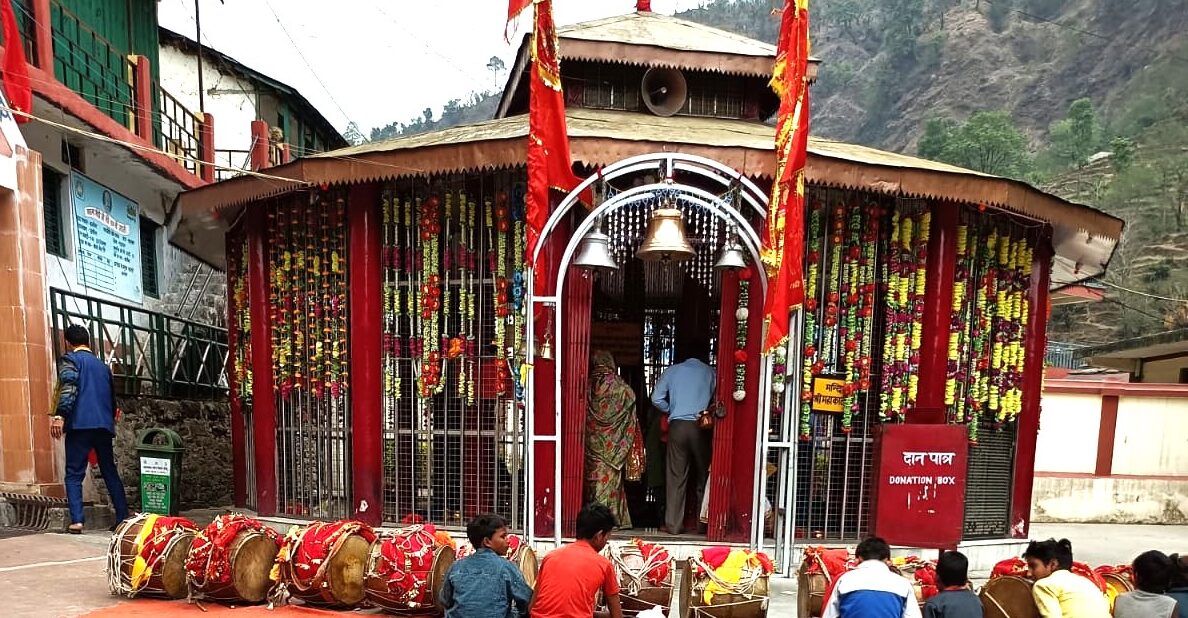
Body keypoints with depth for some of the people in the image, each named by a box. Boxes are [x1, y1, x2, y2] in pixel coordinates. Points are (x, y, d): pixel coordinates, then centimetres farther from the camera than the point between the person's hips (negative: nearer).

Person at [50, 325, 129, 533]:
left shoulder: (69, 359, 5)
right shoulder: (103, 365, 23)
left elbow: (68, 387, -14)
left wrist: (59, 415, -21)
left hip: (80, 424, -5)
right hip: (104, 426, 5)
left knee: (74, 474, -1)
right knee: (110, 472, 10)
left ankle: (76, 521, -11)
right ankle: (123, 519, 9)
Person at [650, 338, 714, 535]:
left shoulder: (672, 371, 8)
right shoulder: (710, 372, 4)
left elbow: (657, 398, 4)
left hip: (677, 426, 1)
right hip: (701, 426, -1)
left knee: (676, 476, 5)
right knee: (703, 476, 10)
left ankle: (673, 524, 6)